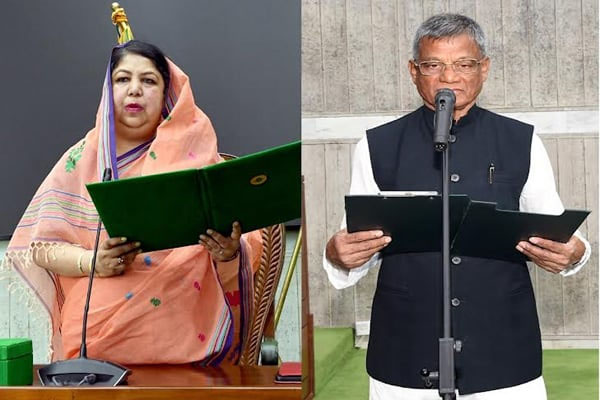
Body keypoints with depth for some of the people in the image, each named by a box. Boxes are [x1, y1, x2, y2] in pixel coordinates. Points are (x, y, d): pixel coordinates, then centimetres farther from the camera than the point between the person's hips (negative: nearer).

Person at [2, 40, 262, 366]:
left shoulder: (194, 154, 9)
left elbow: (246, 247, 5)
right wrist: (92, 262, -13)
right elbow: (41, 245, 7)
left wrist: (229, 254, -19)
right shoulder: (83, 158, 10)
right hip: (99, 329, 1)